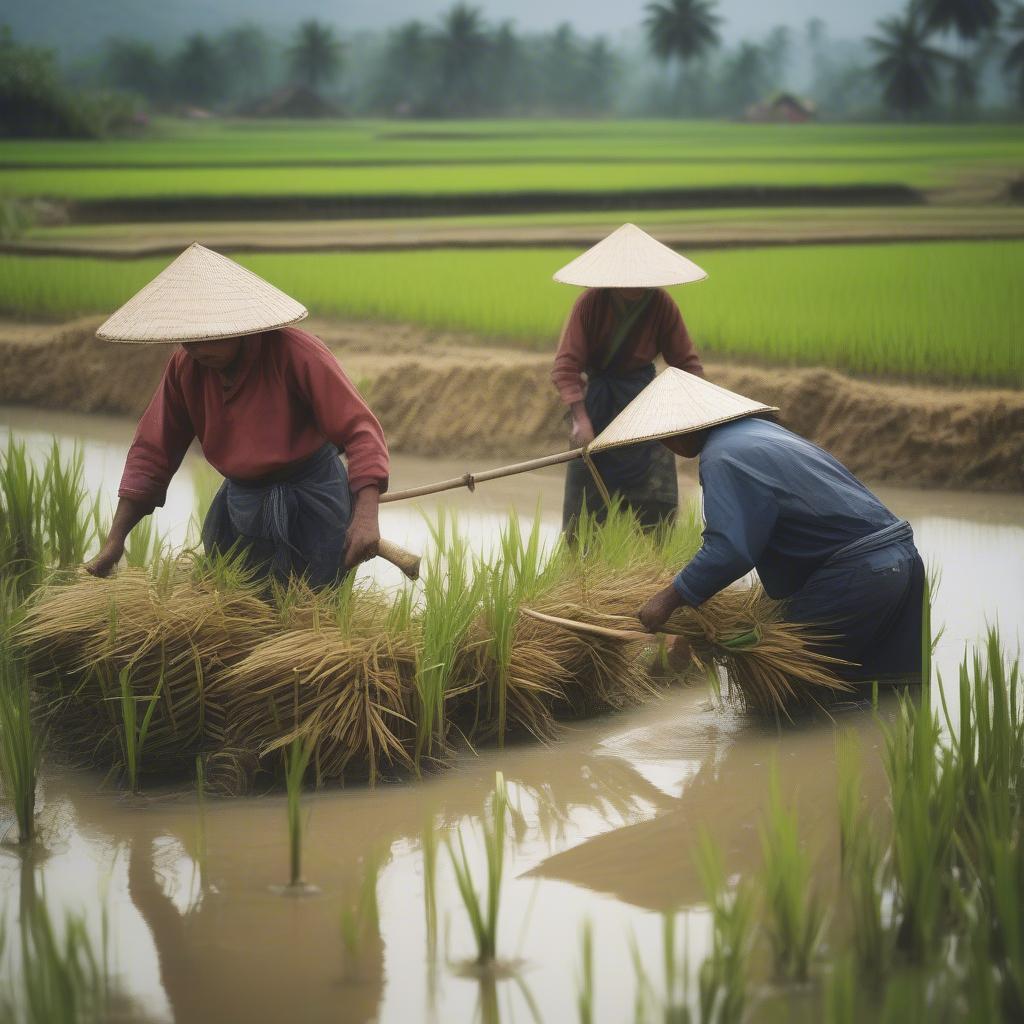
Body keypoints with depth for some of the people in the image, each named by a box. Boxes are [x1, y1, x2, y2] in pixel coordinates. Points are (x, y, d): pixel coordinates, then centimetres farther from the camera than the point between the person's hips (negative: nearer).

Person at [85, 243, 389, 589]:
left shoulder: (296, 354, -22)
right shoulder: (185, 366, -6)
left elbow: (359, 430, -24)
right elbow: (152, 452, 0)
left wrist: (366, 514, -38)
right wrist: (115, 540, -5)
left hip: (312, 498, -5)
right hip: (240, 504, 5)